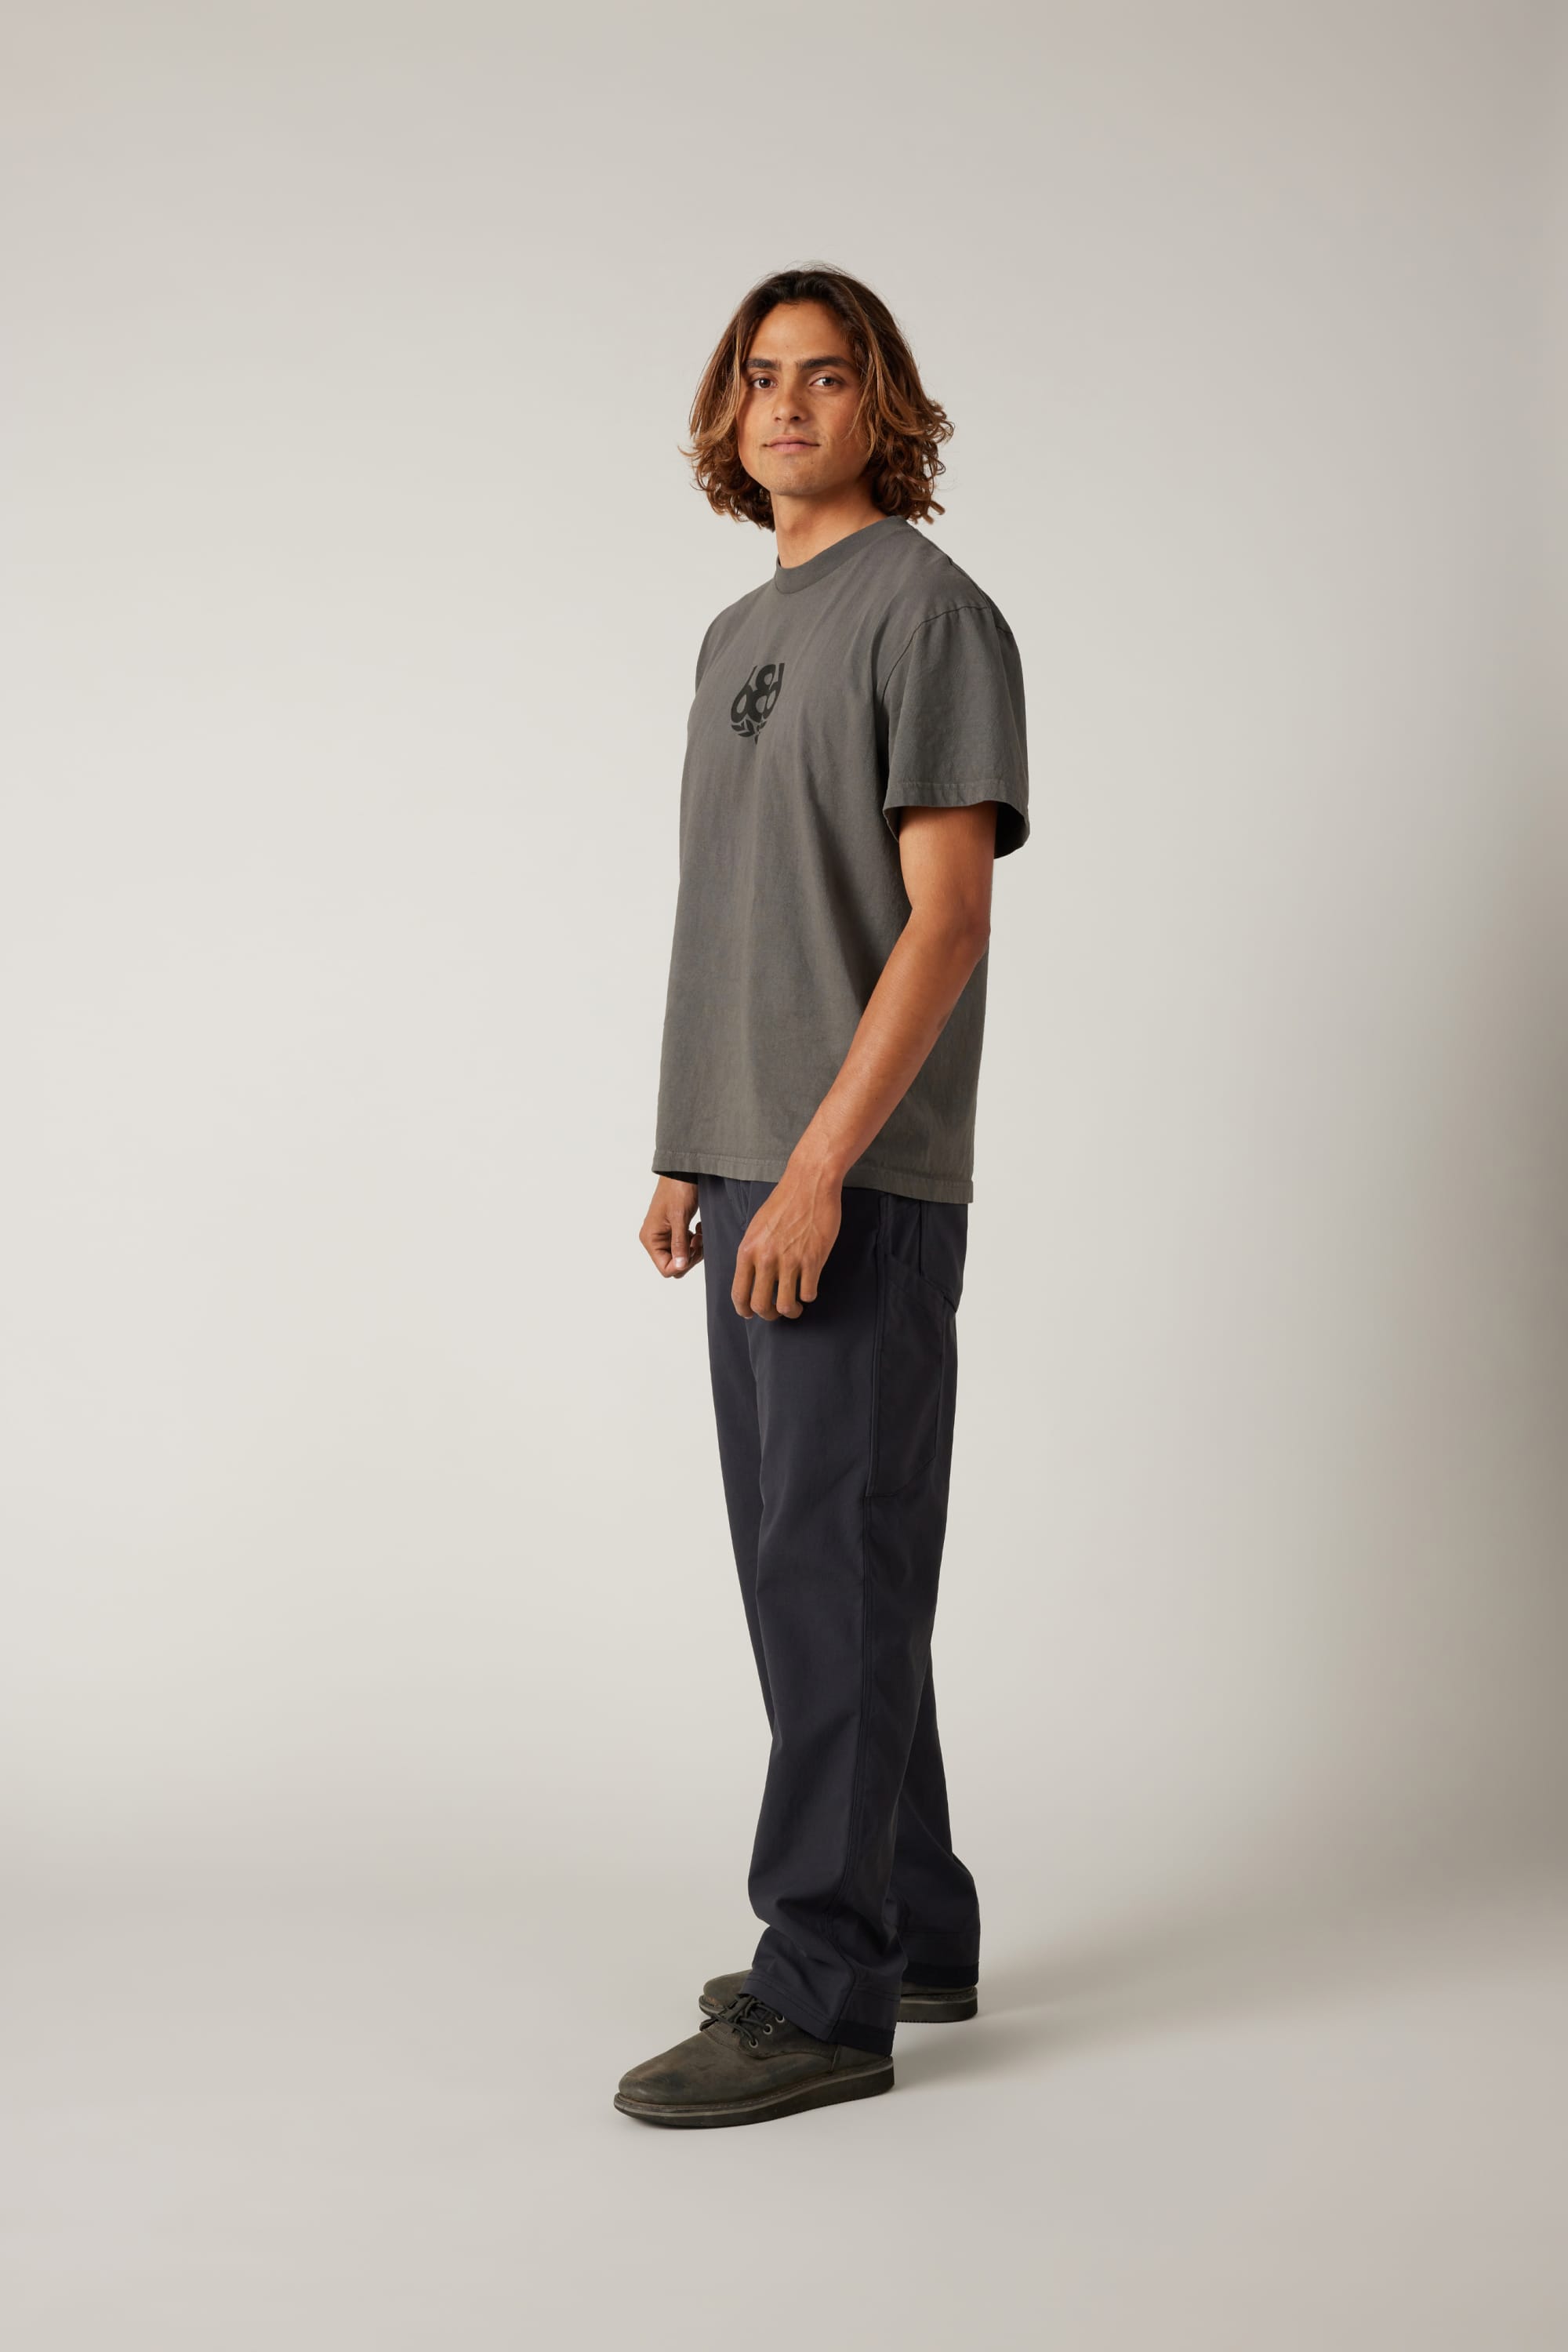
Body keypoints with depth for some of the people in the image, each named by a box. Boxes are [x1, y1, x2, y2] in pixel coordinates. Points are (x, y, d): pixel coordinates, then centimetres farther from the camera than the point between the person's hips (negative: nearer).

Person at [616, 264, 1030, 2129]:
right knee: (802, 1561, 13)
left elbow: (944, 914, -15)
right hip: (753, 1170, 9)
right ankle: (911, 1925, 25)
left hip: (866, 1184, -9)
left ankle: (825, 1993, 2)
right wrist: (687, 1156, 16)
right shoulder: (736, 636, 19)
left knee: (836, 1565, -6)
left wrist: (819, 1167, -20)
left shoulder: (929, 608, -6)